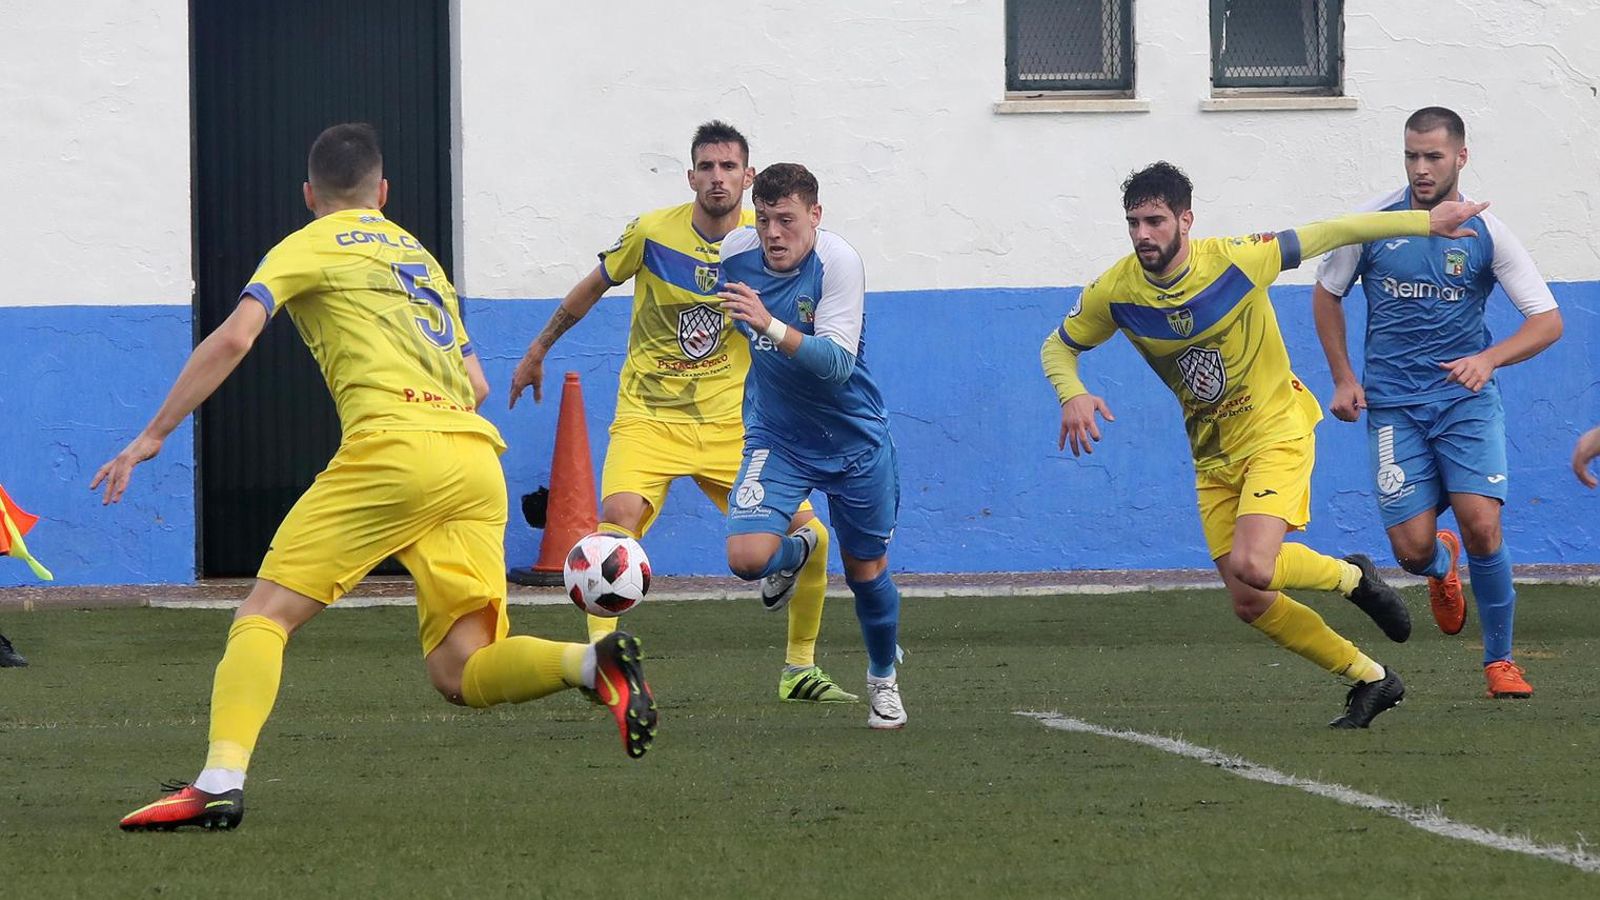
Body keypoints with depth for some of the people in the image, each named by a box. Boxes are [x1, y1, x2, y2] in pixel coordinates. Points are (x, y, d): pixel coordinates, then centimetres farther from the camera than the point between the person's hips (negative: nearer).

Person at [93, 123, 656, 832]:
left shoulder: (310, 246, 13)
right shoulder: (422, 256, 31)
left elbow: (233, 339, -1)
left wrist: (153, 436, 2)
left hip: (393, 447, -5)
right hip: (477, 461, 5)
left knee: (265, 615, -1)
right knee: (460, 674, 3)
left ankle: (220, 783, -20)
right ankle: (592, 661, -23)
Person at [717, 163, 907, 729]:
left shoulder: (837, 262, -23)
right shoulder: (735, 254, -10)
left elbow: (837, 363, -34)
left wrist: (771, 326, -46)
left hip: (854, 442, -2)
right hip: (776, 439, 2)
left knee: (867, 572, 10)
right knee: (747, 558, -19)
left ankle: (883, 679, 39)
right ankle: (796, 551, 19)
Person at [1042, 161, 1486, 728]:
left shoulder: (1236, 261, -19)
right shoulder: (1114, 294, -9)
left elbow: (1329, 234, -8)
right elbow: (1057, 347, 6)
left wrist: (1427, 222, -5)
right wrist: (1073, 395, -17)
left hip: (1276, 431, -5)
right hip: (1213, 456, 5)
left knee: (1251, 567, -27)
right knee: (1251, 604, 1)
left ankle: (1352, 577, 4)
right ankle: (1371, 680, 19)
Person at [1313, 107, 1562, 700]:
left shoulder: (1485, 232, -4)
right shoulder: (1374, 222, -1)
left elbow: (1547, 320, -3)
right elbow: (1327, 294, 15)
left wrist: (1488, 358, -20)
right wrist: (1343, 378, 6)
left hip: (1466, 396, -1)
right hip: (1392, 404, 1)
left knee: (1481, 524, -18)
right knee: (1413, 548, -7)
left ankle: (1500, 661, 0)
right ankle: (1443, 566, 33)